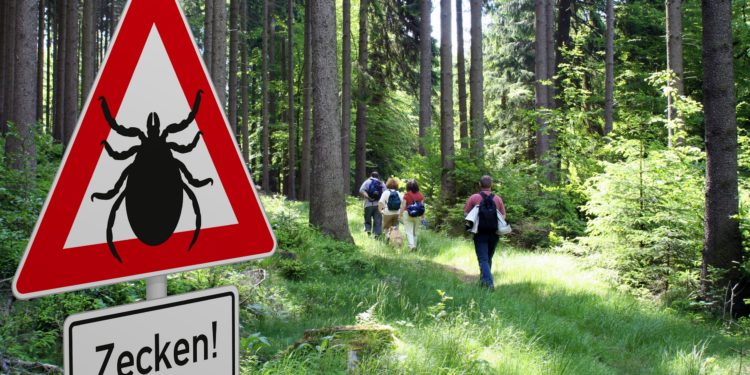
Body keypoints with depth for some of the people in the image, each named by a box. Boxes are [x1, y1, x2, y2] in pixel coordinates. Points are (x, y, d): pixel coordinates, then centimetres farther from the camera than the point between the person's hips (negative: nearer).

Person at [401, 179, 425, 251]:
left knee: (409, 232, -4)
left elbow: (403, 205, -8)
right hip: (418, 215, 4)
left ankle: (411, 245, -21)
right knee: (415, 232, 16)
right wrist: (422, 215, 13)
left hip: (408, 214, -4)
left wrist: (401, 213, 3)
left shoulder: (407, 195, -8)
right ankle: (414, 246, 22)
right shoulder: (420, 195, 0)